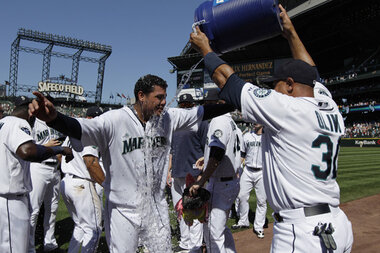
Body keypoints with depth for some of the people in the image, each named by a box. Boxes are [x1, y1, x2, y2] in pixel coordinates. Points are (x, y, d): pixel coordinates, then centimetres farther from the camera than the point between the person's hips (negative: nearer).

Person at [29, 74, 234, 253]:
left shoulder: (168, 118, -2)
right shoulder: (115, 120, -19)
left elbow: (203, 112, 3)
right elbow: (80, 128, -32)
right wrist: (52, 117, -52)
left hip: (157, 209, 5)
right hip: (123, 211, -4)